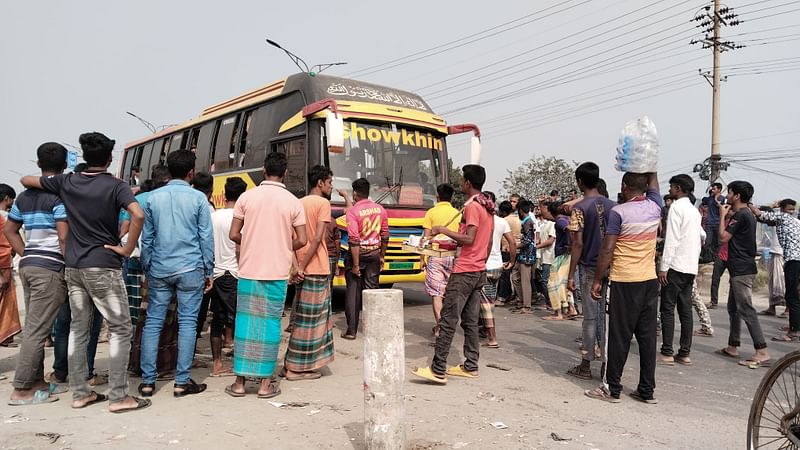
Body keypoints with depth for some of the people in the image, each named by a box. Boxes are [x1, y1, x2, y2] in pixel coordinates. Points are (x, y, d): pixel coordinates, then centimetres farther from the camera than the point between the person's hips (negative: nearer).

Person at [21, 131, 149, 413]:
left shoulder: (66, 182, 5)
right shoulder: (116, 186, -10)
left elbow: (26, 181, 21)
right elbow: (138, 215, -27)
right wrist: (128, 249, -15)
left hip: (73, 267, 6)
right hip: (103, 267, -6)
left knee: (78, 329, 13)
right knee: (120, 329, 0)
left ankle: (80, 393, 18)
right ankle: (119, 397, -2)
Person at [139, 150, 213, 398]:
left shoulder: (153, 197, 5)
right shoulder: (198, 198, -2)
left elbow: (146, 238, 8)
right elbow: (206, 238, -2)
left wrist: (146, 269, 17)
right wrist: (208, 271, 6)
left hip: (159, 269, 3)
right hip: (190, 269, -2)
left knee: (153, 322, 8)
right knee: (187, 323, 2)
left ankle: (147, 381, 10)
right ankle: (182, 382, 5)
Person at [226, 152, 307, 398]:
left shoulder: (247, 197, -1)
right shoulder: (293, 202, -2)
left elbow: (234, 235, -1)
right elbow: (301, 240, -2)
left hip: (248, 270, 1)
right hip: (277, 273, -1)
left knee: (245, 322, 8)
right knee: (270, 323, 6)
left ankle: (240, 382, 13)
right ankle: (265, 383, 11)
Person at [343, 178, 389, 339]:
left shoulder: (353, 212, -13)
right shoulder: (380, 209, 2)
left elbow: (354, 240, -18)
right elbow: (385, 235, 7)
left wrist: (356, 264, -15)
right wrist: (382, 256, 17)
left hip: (358, 253, -4)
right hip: (374, 253, 4)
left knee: (353, 291, 4)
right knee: (371, 289, 10)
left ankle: (351, 330, 5)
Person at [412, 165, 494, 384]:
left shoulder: (472, 206, -13)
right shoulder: (488, 207, 15)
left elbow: (469, 238, -22)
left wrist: (443, 230, -14)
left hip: (464, 272, -9)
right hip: (479, 271, 9)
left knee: (448, 319, -8)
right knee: (470, 320, 12)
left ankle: (438, 370, -7)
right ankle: (470, 366, 16)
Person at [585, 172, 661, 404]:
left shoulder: (618, 212, -11)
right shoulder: (655, 207, 4)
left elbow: (607, 250, -12)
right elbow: (653, 179, 25)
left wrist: (597, 280, -5)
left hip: (625, 281, -5)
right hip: (650, 280, 5)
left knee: (620, 336, 1)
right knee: (647, 335, 9)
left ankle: (612, 388, 8)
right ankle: (647, 390, 15)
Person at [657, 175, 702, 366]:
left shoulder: (676, 207, -10)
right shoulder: (694, 210, 15)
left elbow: (672, 239, -16)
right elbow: (701, 237, 19)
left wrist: (664, 267, -15)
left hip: (676, 265, -8)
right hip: (691, 267, 8)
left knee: (668, 309, -3)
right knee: (685, 309, 8)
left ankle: (667, 353, -2)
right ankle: (685, 353, 10)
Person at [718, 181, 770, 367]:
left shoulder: (740, 215, -15)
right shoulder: (748, 214, 16)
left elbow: (723, 237, -15)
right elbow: (732, 237, 20)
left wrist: (723, 215, -5)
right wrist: (728, 214, 17)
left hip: (741, 270, -11)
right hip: (741, 269, 11)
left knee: (746, 310, -12)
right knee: (733, 308, 16)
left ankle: (762, 353, -14)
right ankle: (732, 347, 23)